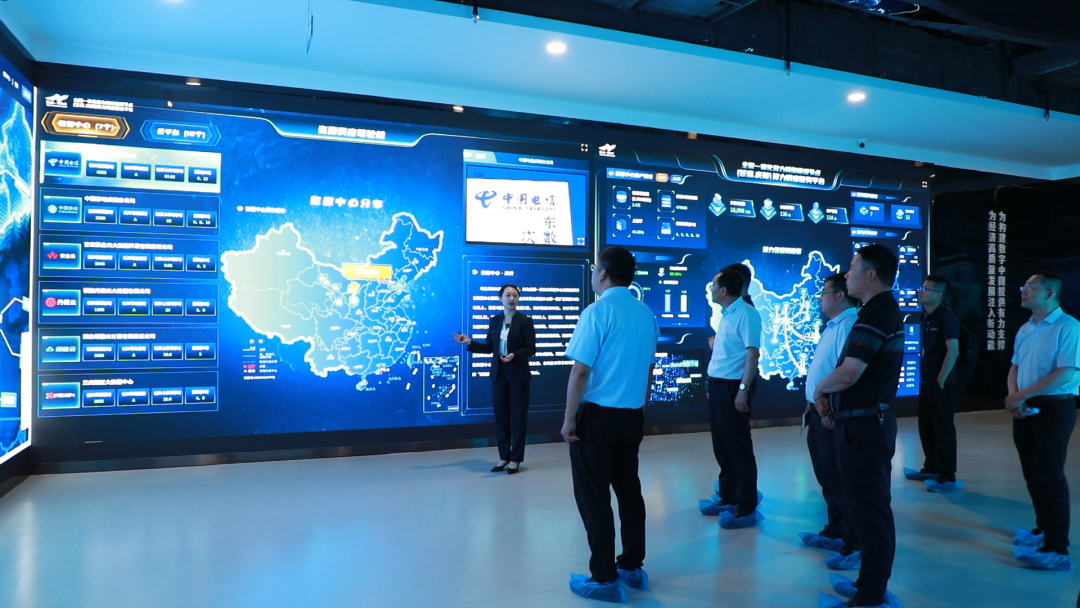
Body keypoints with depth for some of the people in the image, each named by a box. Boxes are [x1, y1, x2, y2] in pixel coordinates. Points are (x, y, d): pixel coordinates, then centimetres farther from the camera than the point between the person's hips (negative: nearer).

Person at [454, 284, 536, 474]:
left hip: (518, 375, -4)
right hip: (499, 374, 4)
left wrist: (515, 355, -24)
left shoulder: (525, 321, -6)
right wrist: (469, 342, -3)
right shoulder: (495, 321, 6)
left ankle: (515, 458, 12)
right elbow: (489, 347, 8)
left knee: (518, 416, 4)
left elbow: (531, 348, -8)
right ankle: (504, 457, 19)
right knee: (500, 415, 8)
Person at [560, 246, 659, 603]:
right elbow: (648, 370, 13)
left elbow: (580, 371, -16)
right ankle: (632, 568, 27)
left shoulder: (597, 312, -14)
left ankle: (604, 579, 10)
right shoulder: (647, 315, 6)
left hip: (597, 415, -6)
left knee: (594, 497, 3)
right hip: (632, 416, 7)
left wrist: (569, 418, -9)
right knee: (629, 491, 16)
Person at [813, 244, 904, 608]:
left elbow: (848, 374, -28)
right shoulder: (887, 310, 14)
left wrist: (820, 388, -9)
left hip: (863, 425, -11)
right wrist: (831, 397, 5)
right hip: (873, 419, 11)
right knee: (872, 506, 18)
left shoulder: (875, 315, -19)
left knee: (868, 509, 0)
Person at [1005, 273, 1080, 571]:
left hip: (1054, 408, -7)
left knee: (1049, 476, -6)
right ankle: (1044, 529, 28)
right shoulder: (1025, 329, 12)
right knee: (1032, 474, 14)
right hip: (1025, 409, 8)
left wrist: (1023, 395, -16)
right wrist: (1013, 395, -4)